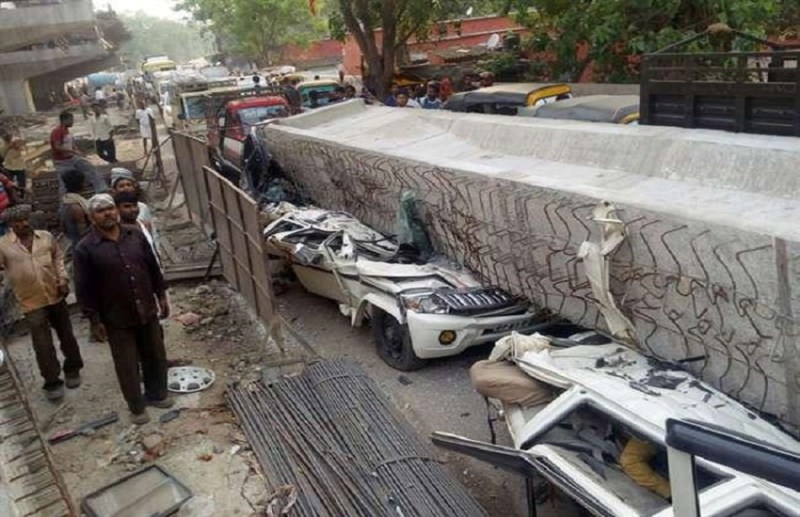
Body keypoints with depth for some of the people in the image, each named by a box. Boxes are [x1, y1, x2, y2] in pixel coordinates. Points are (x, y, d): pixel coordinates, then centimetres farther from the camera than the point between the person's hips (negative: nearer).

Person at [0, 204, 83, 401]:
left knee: (66, 335, 15)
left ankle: (72, 369, 35)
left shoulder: (46, 237, -2)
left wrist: (63, 279, -2)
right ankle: (52, 382, 13)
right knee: (43, 345, -1)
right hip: (31, 302, -2)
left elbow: (58, 257, 8)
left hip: (56, 296, 2)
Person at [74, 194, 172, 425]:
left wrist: (162, 296, 9)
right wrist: (95, 320, -9)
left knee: (155, 356, 17)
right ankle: (137, 408, 26)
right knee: (127, 365, 8)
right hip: (117, 318, -4)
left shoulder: (135, 234, 0)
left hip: (147, 310, 4)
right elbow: (84, 289, -10)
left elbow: (153, 267, 9)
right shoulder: (85, 248, -13)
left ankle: (156, 394, 38)